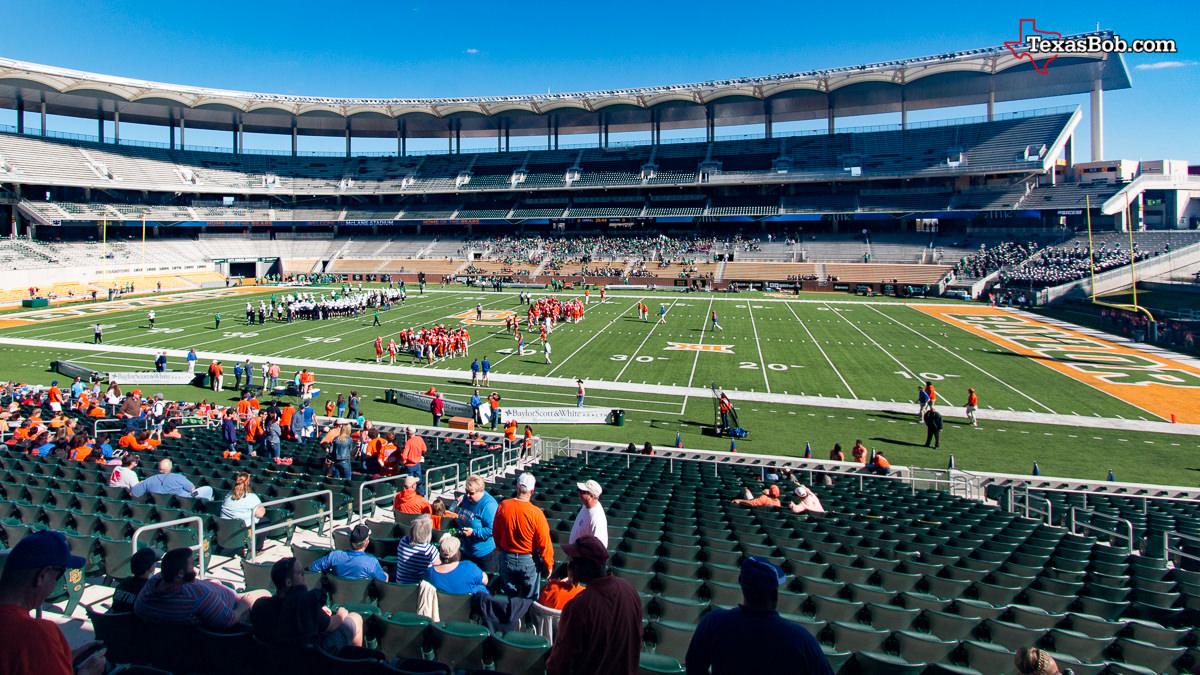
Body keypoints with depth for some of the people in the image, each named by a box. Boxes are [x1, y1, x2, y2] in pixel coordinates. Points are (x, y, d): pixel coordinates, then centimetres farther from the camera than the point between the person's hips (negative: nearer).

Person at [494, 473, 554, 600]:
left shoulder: (503, 506, -14)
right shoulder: (535, 513, -25)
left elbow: (495, 533, 1)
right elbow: (544, 542, -17)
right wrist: (549, 564, -2)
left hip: (507, 559, 3)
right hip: (529, 561, -3)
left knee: (507, 596, 21)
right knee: (529, 598, 16)